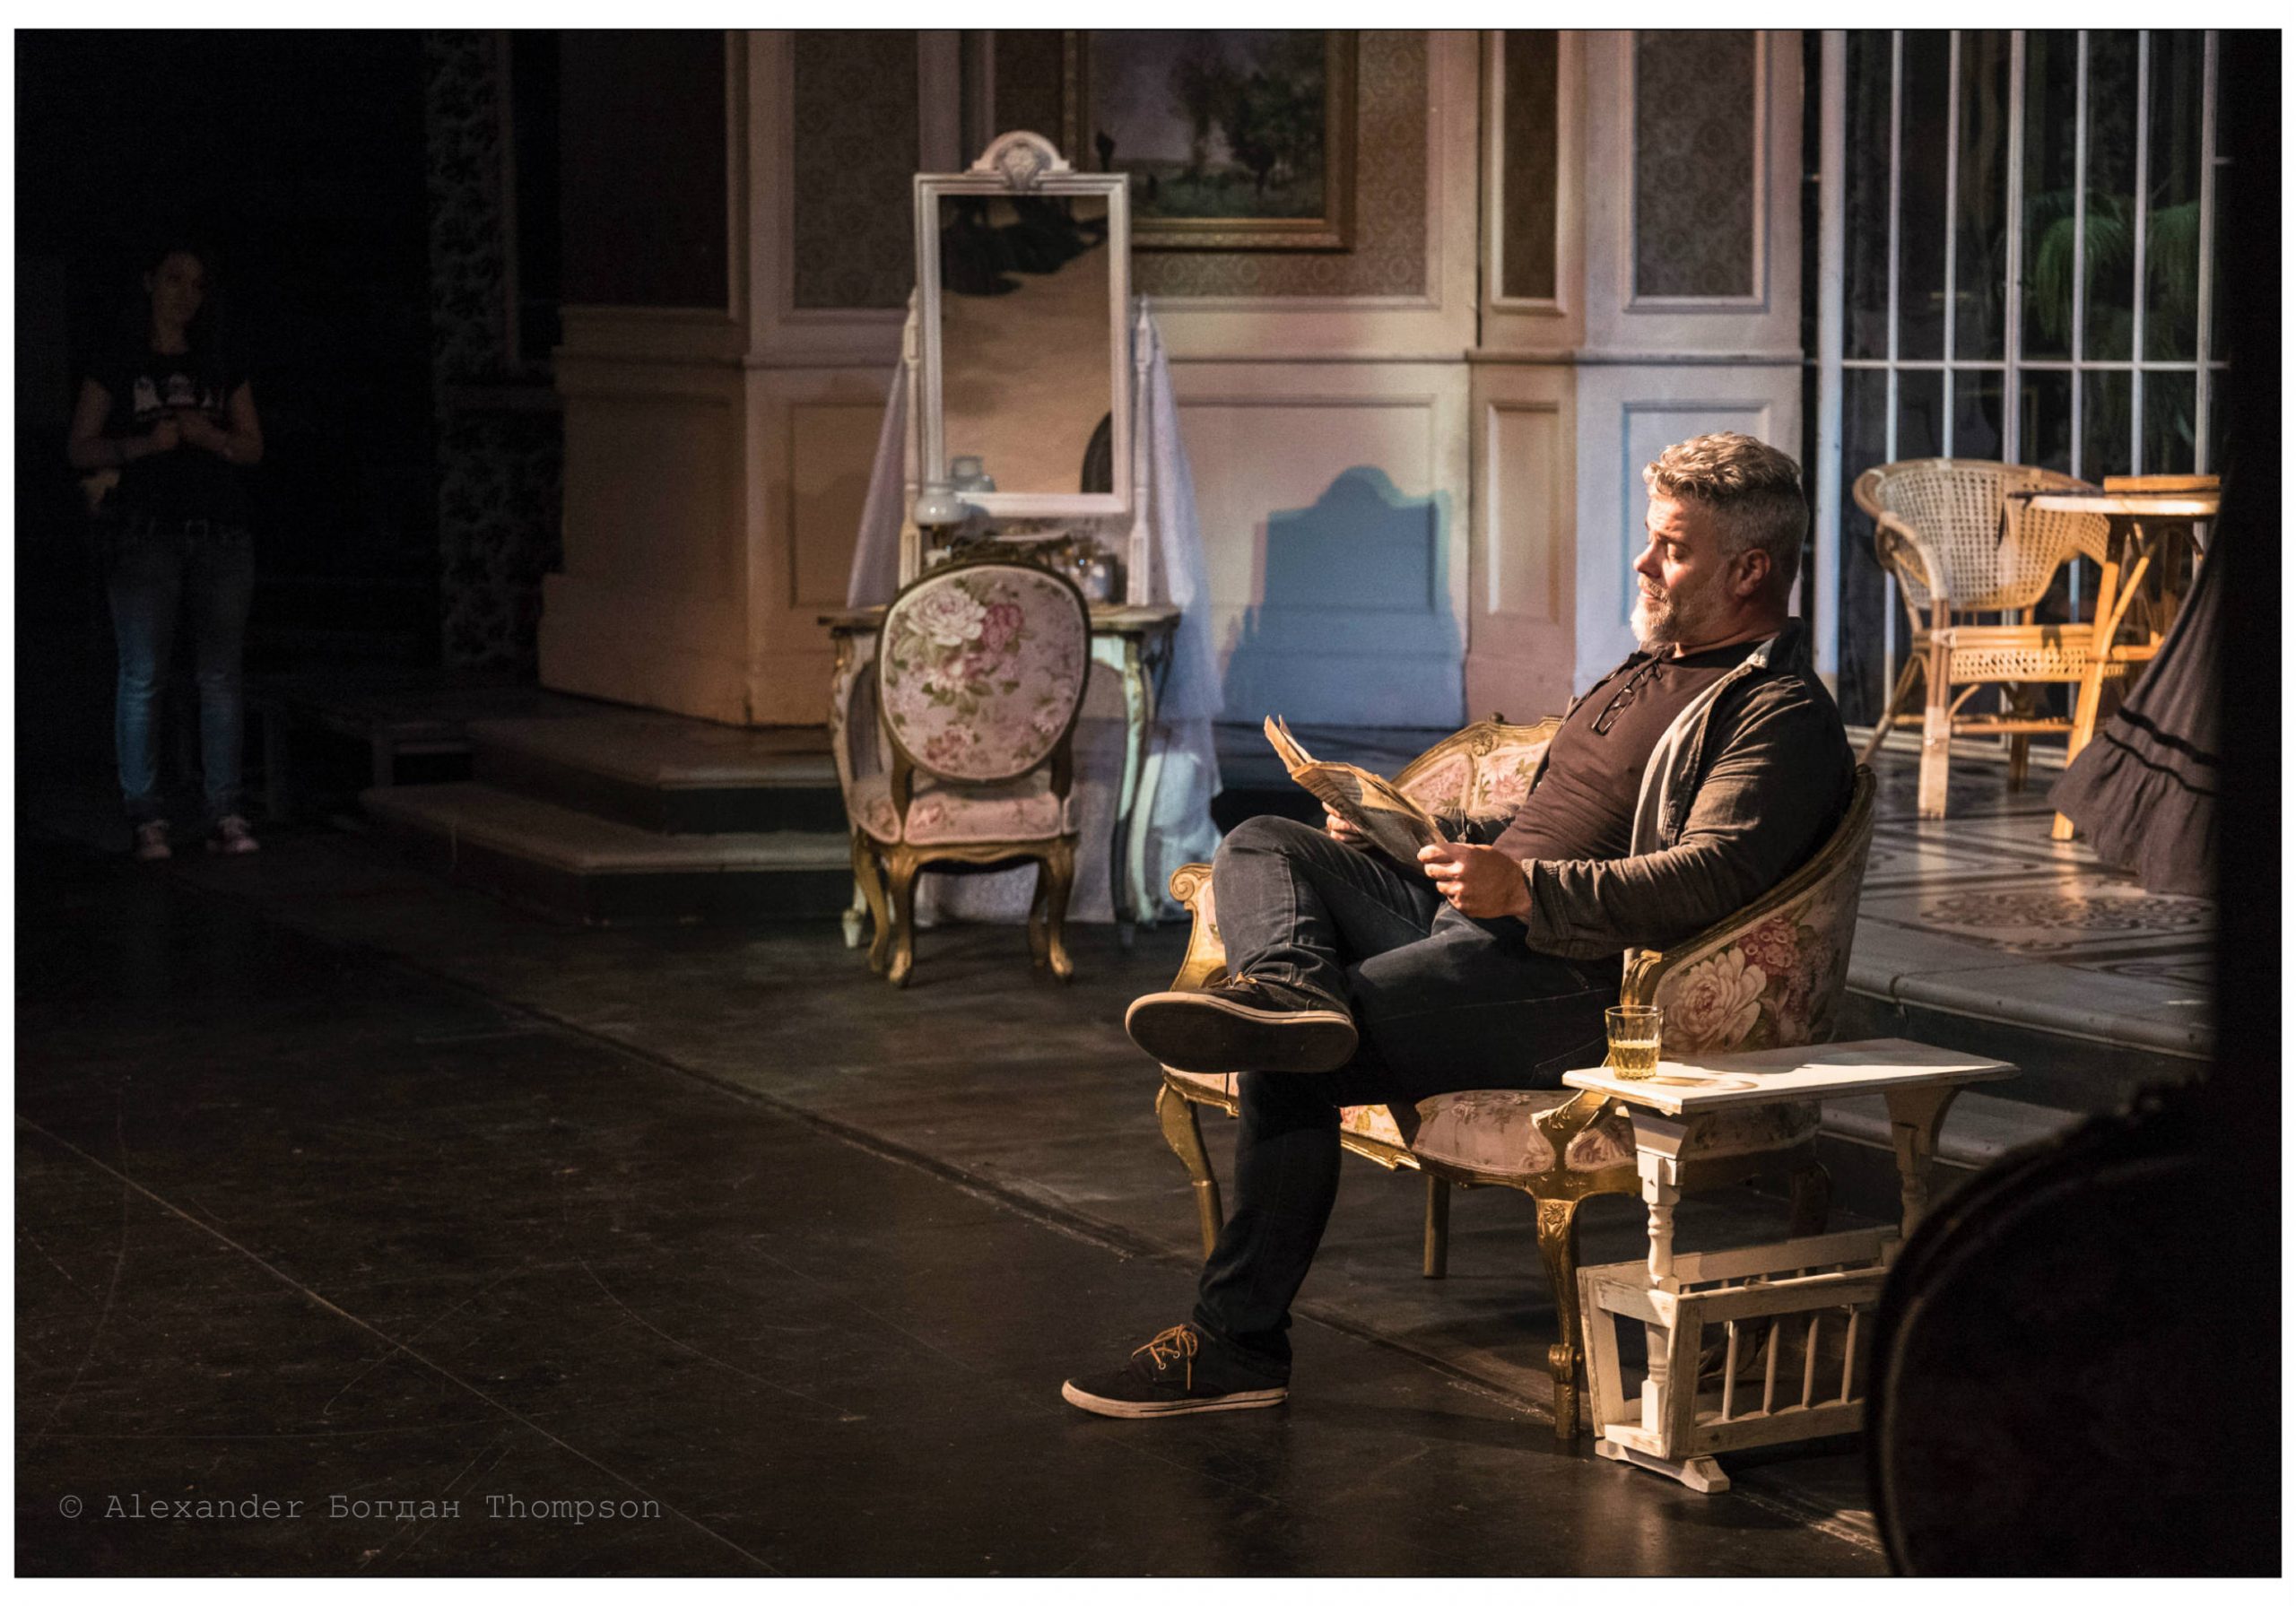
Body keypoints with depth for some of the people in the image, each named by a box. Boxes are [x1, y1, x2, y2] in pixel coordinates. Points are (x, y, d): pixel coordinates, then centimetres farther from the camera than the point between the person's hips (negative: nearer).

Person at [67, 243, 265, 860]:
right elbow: (81, 449, 4)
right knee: (142, 676, -6)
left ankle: (224, 814, 1)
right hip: (145, 536, -3)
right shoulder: (116, 368, 8)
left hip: (221, 535, 3)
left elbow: (253, 447, 13)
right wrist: (141, 444, -12)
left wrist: (212, 436, -7)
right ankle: (146, 817, -3)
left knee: (221, 677, -1)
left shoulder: (223, 369, 16)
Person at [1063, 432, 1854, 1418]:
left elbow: (1710, 877, -22)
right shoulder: (1646, 671, 27)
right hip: (1468, 922, 10)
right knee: (1263, 844, -6)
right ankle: (1291, 985, -35)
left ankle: (1238, 1343, -21)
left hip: (1581, 981, -10)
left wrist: (1525, 890, -31)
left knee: (1285, 1067, -24)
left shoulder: (1783, 716, -6)